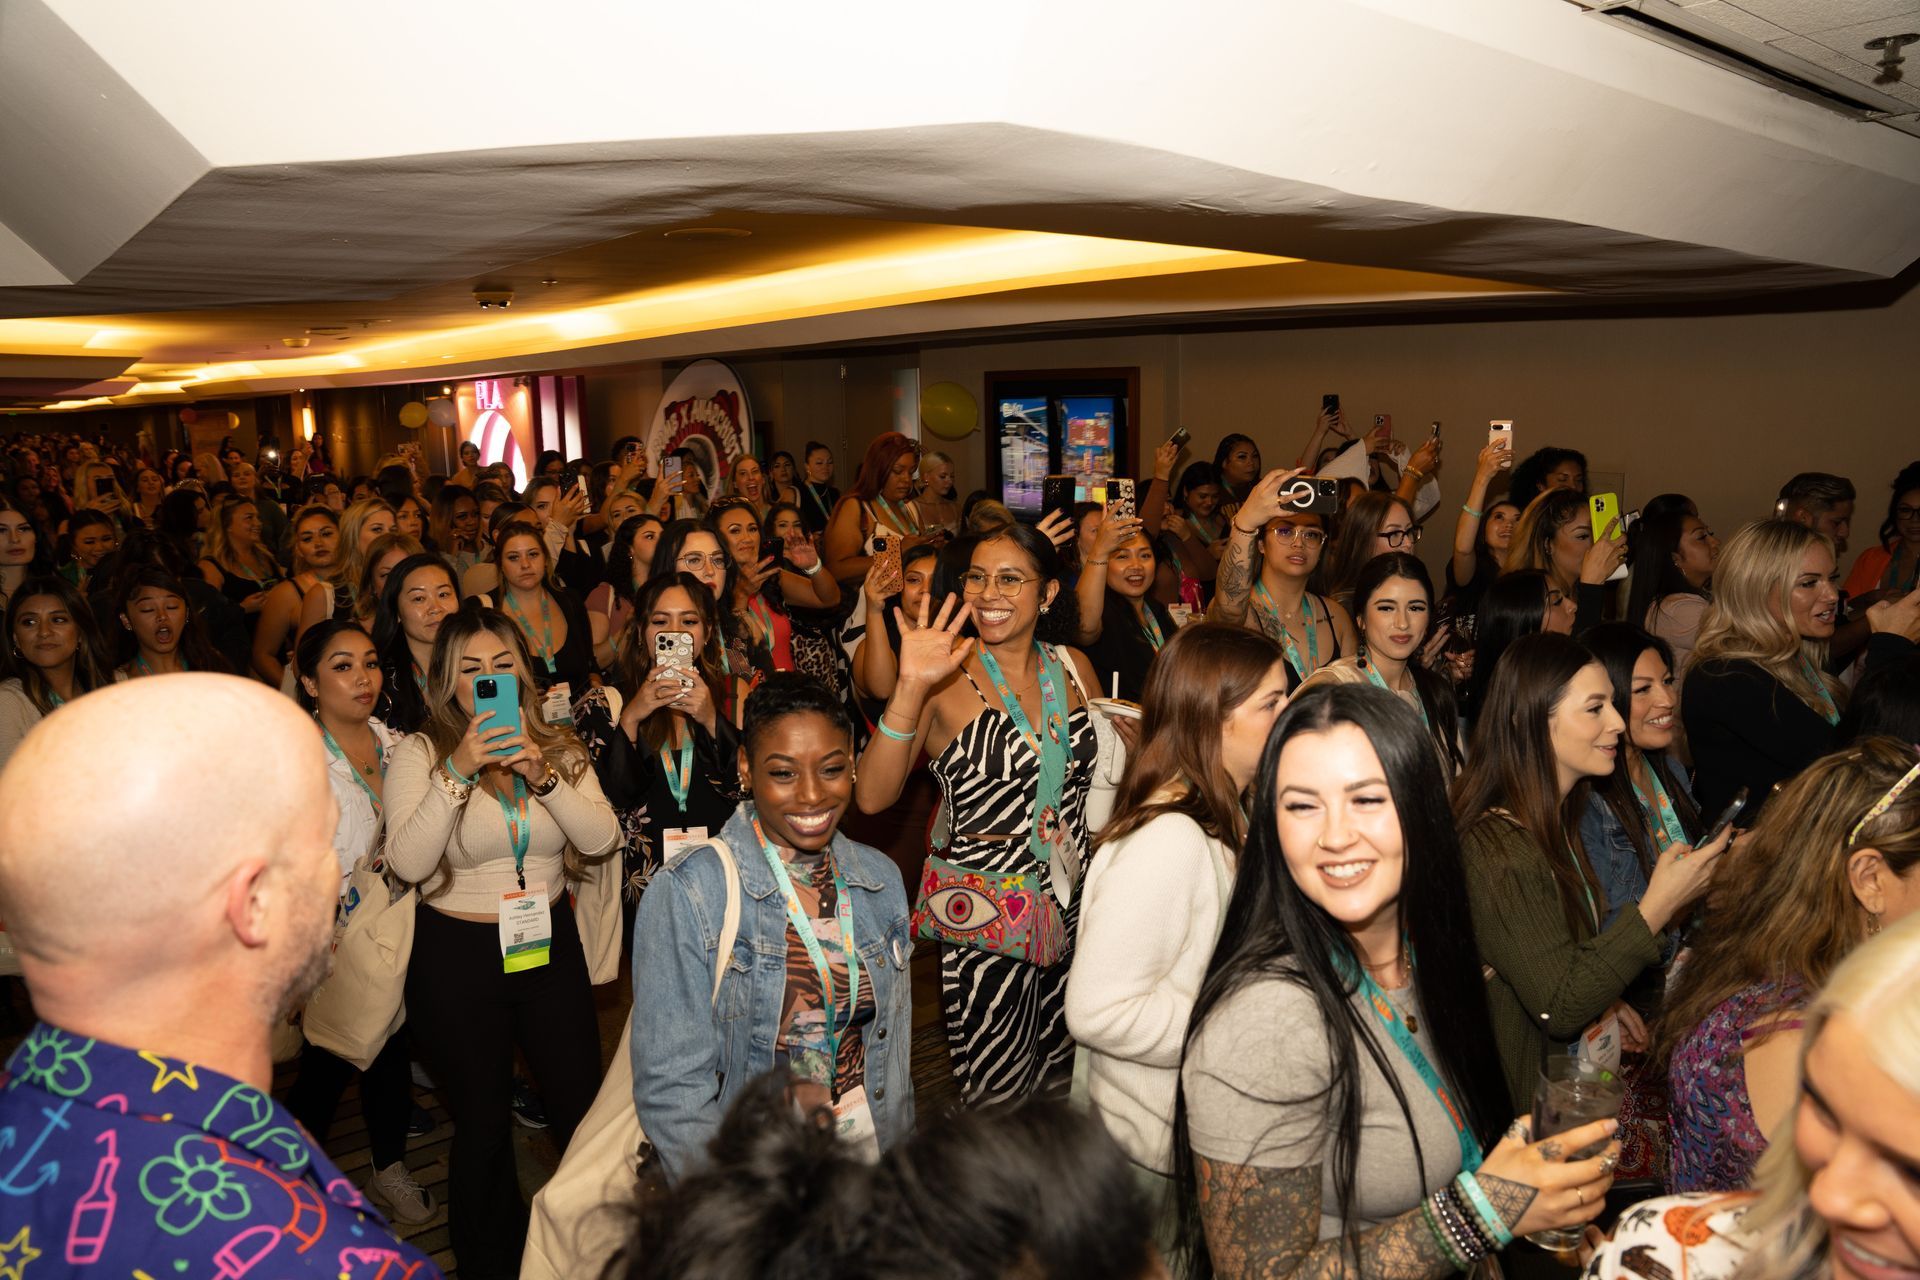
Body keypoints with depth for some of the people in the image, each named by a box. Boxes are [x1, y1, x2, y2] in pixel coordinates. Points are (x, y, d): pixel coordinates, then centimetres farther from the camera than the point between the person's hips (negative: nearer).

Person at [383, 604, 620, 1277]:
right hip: (456, 957, -2)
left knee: (583, 1108, 11)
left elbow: (601, 837, -10)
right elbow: (408, 863, -21)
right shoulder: (418, 753, -9)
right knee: (483, 1125, 12)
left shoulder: (558, 746, 0)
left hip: (551, 944, 3)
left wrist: (543, 775, -23)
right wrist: (457, 772, -28)